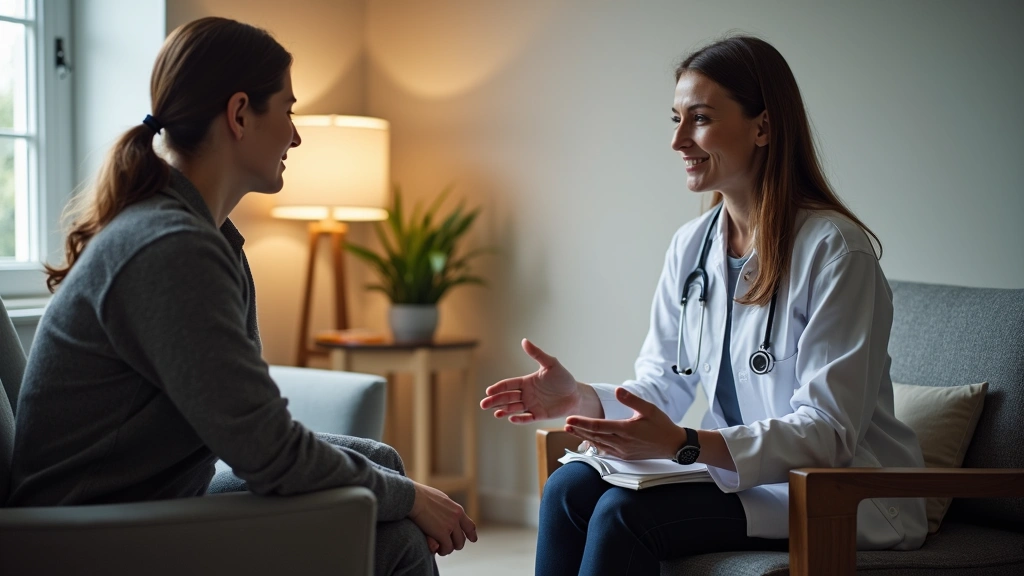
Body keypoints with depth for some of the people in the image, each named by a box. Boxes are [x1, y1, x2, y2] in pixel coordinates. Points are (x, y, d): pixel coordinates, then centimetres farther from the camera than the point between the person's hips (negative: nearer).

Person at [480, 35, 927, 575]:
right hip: (741, 473, 7)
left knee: (624, 512, -25)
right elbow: (663, 389, 9)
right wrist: (582, 398, -13)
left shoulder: (833, 249, -16)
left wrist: (683, 444, -33)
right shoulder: (691, 246, 7)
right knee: (569, 486, -15)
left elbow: (827, 430, -21)